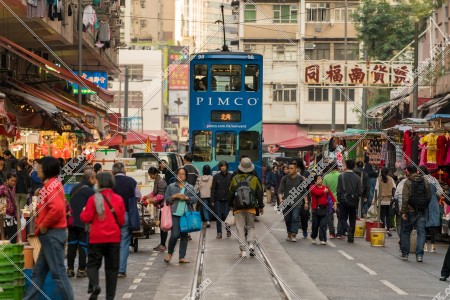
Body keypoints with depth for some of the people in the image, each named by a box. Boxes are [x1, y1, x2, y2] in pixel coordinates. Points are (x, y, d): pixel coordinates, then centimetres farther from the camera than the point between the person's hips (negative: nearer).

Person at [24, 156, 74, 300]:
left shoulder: (51, 185, -16)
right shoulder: (54, 184, 15)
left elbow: (57, 208, -30)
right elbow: (58, 206, 20)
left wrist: (43, 226, -20)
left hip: (52, 234, -11)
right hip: (52, 234, 11)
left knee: (58, 272, -7)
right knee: (38, 272, 14)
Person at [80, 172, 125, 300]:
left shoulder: (93, 199, -8)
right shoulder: (118, 199, -1)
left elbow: (86, 218, -7)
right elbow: (122, 221, 4)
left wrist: (83, 212, 14)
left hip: (97, 238, -2)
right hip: (114, 238, 2)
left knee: (93, 263, 9)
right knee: (112, 267, 8)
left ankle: (94, 285, -18)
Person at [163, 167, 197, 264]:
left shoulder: (190, 187, 11)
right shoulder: (171, 186, 6)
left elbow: (195, 199, 5)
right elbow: (166, 199, 4)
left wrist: (186, 198, -11)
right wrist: (175, 196, -11)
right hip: (175, 214, -2)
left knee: (184, 236, 5)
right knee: (175, 235, -11)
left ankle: (182, 257, 11)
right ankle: (169, 253, 12)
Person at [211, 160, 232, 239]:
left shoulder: (230, 176, 1)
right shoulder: (216, 177, 2)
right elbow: (213, 189, 4)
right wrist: (212, 201, -1)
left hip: (227, 199, -1)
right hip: (218, 199, 1)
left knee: (226, 215, -4)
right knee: (218, 216, -1)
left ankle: (228, 229, 20)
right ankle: (219, 233, 5)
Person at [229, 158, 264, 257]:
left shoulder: (235, 179, 0)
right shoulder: (255, 179, 0)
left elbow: (231, 193, 6)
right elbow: (259, 194, 4)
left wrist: (231, 205, 18)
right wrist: (261, 206, 15)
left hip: (238, 208, 0)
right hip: (251, 207, 0)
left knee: (240, 228, 3)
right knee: (251, 226, 14)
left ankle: (243, 250, -1)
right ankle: (251, 243, -9)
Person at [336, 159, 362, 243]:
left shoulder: (341, 176, -7)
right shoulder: (357, 177, -3)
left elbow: (339, 190, -9)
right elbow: (360, 192, -5)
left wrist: (339, 200, 0)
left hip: (343, 201, -2)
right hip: (353, 201, 2)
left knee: (343, 218, 7)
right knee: (352, 220, 11)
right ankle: (351, 237, 10)